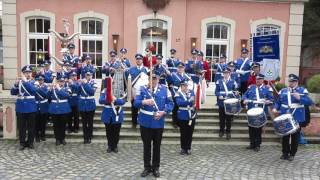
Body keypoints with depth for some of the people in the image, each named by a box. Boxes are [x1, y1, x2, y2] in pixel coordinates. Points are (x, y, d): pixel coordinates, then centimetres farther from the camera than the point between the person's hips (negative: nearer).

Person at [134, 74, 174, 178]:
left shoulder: (165, 89, 0)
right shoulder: (142, 89, -1)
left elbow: (170, 103, 1)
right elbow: (135, 103, -8)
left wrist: (163, 112, -16)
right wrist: (144, 102, -29)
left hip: (158, 123, 1)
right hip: (145, 122, 0)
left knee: (157, 146, 11)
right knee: (146, 146, 10)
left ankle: (155, 168, 25)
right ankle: (147, 167, 25)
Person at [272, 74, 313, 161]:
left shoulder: (302, 90, 0)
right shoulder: (283, 91, 10)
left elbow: (310, 102, -10)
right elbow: (278, 102, 13)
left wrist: (299, 98, -24)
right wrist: (275, 108, -7)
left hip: (297, 119, -2)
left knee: (295, 137, 6)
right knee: (285, 136, 9)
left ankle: (292, 154, 19)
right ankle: (285, 153, 22)